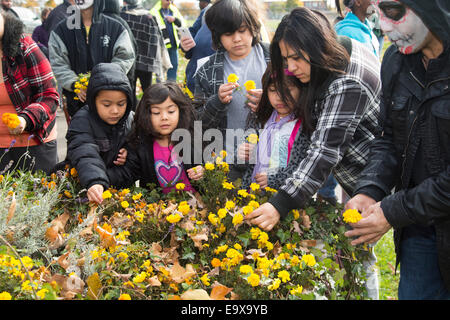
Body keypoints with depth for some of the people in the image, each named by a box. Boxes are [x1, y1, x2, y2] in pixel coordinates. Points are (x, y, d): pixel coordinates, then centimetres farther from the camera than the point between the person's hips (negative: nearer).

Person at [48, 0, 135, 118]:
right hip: (76, 99, 1)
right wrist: (74, 85, -14)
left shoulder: (115, 28, 3)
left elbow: (124, 58, -2)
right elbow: (57, 64, 1)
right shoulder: (62, 29, 6)